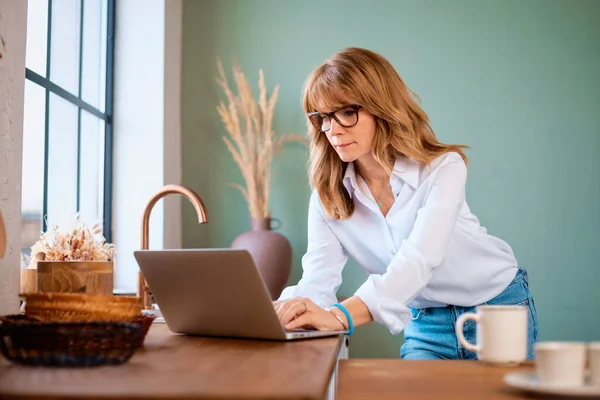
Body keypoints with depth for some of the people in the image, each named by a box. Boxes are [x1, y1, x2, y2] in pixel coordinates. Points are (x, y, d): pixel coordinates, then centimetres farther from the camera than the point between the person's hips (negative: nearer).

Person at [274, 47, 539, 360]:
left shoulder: (443, 168, -23)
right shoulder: (328, 194, -8)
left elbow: (418, 261, -38)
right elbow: (318, 276, -18)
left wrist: (342, 316, -53)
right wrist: (286, 309, -42)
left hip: (497, 309, -3)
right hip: (426, 324, 3)